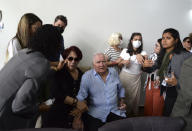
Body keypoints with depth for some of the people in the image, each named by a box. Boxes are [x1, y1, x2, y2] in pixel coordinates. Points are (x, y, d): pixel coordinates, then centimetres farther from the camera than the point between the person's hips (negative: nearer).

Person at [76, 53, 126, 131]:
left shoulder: (114, 72, 9)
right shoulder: (87, 76, -5)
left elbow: (120, 89, 24)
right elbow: (81, 95, -9)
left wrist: (121, 101, 13)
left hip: (115, 110, 3)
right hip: (95, 114, -3)